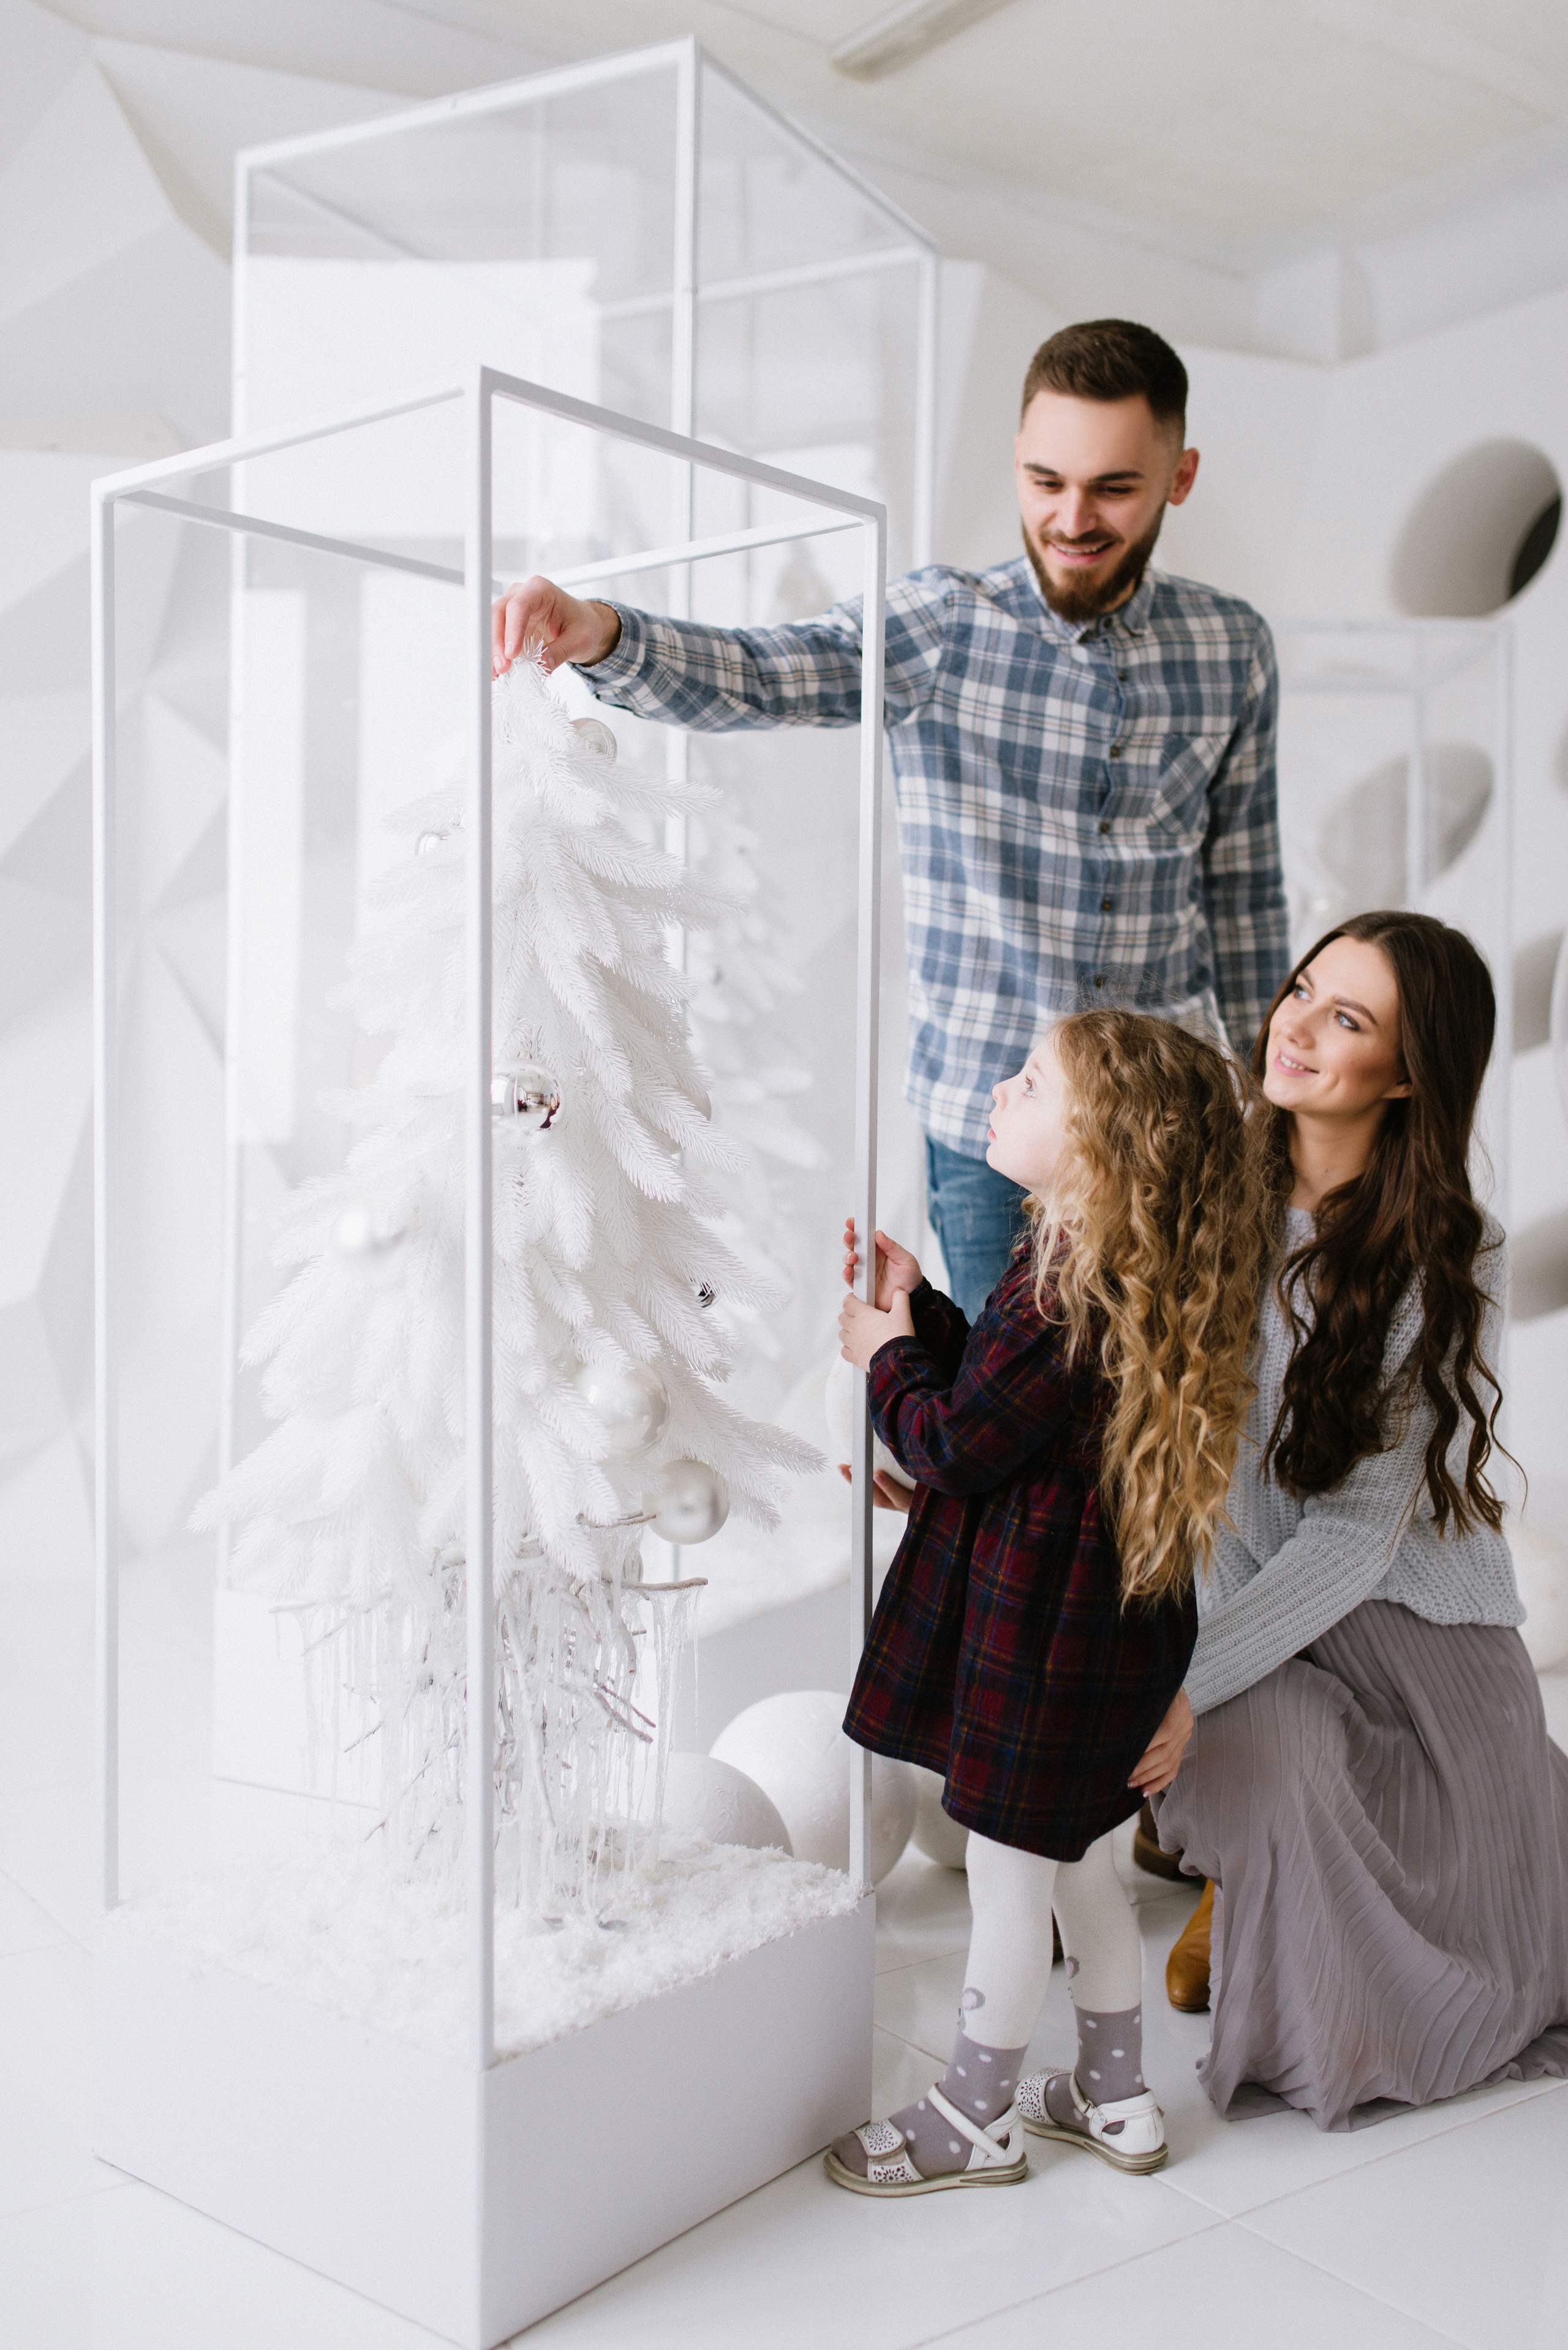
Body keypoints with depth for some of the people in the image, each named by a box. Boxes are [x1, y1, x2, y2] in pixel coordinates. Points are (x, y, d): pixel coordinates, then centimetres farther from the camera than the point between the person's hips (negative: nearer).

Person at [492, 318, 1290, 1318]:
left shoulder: (1232, 648, 2)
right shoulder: (936, 629, -7)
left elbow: (1244, 888, 8)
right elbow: (749, 677, -22)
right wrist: (599, 632, -43)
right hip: (987, 1123, -2)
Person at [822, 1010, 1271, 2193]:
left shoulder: (1071, 1297, -27)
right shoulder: (1089, 1266, 4)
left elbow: (955, 1447, -21)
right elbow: (1001, 1391, 13)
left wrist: (885, 1354, -5)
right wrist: (916, 1302, 10)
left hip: (1042, 1632, -10)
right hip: (1104, 1612, 10)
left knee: (1009, 1875, 8)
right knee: (1082, 1867, 23)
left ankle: (976, 2119, 28)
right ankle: (1116, 2096, 39)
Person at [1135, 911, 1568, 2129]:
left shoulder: (1452, 1263, -15)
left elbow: (1360, 1530, -20)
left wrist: (1193, 1683, -29)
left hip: (1400, 1602, 0)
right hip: (1223, 1578, 1)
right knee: (1268, 1779, -28)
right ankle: (1243, 1871, 9)